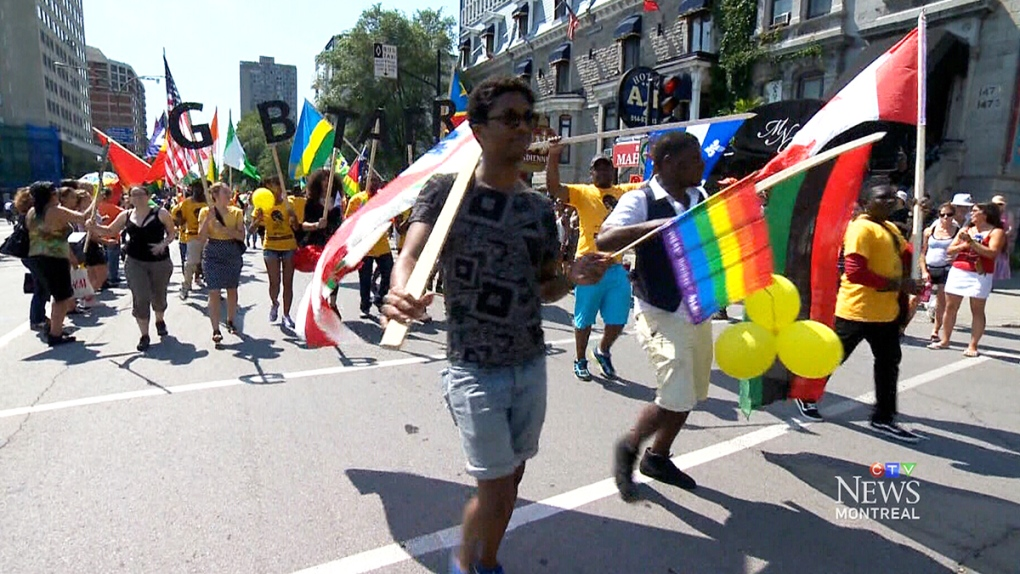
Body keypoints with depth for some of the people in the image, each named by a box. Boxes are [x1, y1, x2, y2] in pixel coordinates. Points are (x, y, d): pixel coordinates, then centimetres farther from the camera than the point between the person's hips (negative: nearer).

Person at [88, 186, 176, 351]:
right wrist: (94, 227, -6)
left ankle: (160, 320, 46)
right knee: (140, 298, -8)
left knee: (159, 296, 12)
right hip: (135, 262, 1)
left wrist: (163, 244, -18)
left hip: (160, 261, -1)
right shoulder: (126, 215, 5)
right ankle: (144, 335, 3)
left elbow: (172, 232, 0)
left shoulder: (161, 213, -4)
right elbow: (110, 231, 13)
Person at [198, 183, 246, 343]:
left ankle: (231, 321, 29)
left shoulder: (236, 212, 2)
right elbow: (202, 237, -8)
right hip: (213, 254, -2)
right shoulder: (206, 212, -1)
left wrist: (223, 228, -19)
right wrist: (209, 219, -18)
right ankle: (216, 329, -6)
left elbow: (241, 236, -6)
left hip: (233, 254, 2)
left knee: (232, 289, 11)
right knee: (214, 292, -6)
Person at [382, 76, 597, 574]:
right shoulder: (446, 190, -7)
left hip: (531, 365, 5)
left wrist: (575, 277, -7)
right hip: (476, 370, -5)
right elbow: (409, 256, -21)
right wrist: (401, 293, -43)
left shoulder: (540, 207, 7)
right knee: (494, 490, 0)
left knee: (511, 479, 17)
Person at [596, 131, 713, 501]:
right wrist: (656, 226, -34)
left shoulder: (700, 199, 8)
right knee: (676, 399, -10)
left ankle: (657, 457, 35)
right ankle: (628, 448, 17)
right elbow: (603, 240, -27)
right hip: (661, 314, -8)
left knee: (691, 394, 15)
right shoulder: (640, 200, -13)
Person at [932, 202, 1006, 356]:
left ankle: (973, 346, 0)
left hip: (980, 276, -5)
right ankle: (945, 341, 15)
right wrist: (963, 245, -8)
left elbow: (992, 253, -15)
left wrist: (971, 242, -18)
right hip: (958, 272, 5)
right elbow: (950, 250, 10)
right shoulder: (965, 230, 15)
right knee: (950, 307, 7)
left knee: (977, 311, -3)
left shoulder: (996, 232, 0)